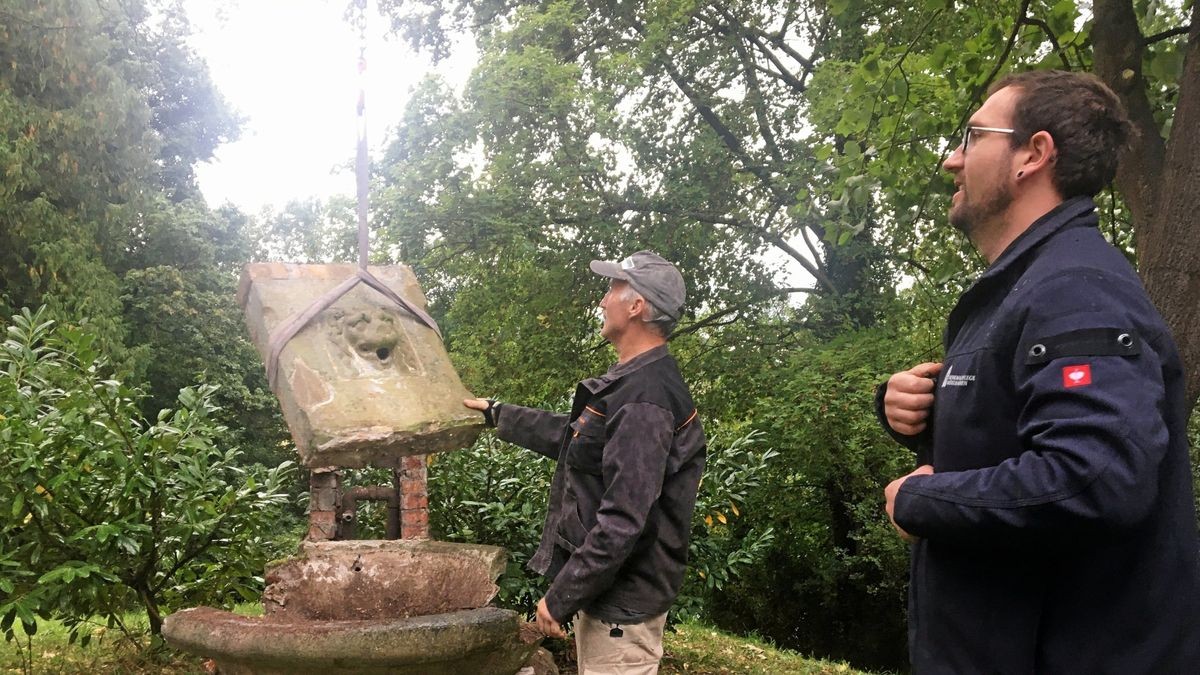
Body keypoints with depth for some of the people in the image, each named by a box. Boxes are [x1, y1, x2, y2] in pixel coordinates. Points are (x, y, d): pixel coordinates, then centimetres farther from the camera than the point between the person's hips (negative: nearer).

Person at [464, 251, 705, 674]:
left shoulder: (644, 402, -25)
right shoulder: (633, 384, 10)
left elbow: (622, 523, -28)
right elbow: (570, 435, 25)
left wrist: (559, 599, -20)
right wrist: (496, 413, 32)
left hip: (621, 606, -10)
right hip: (609, 593, 10)